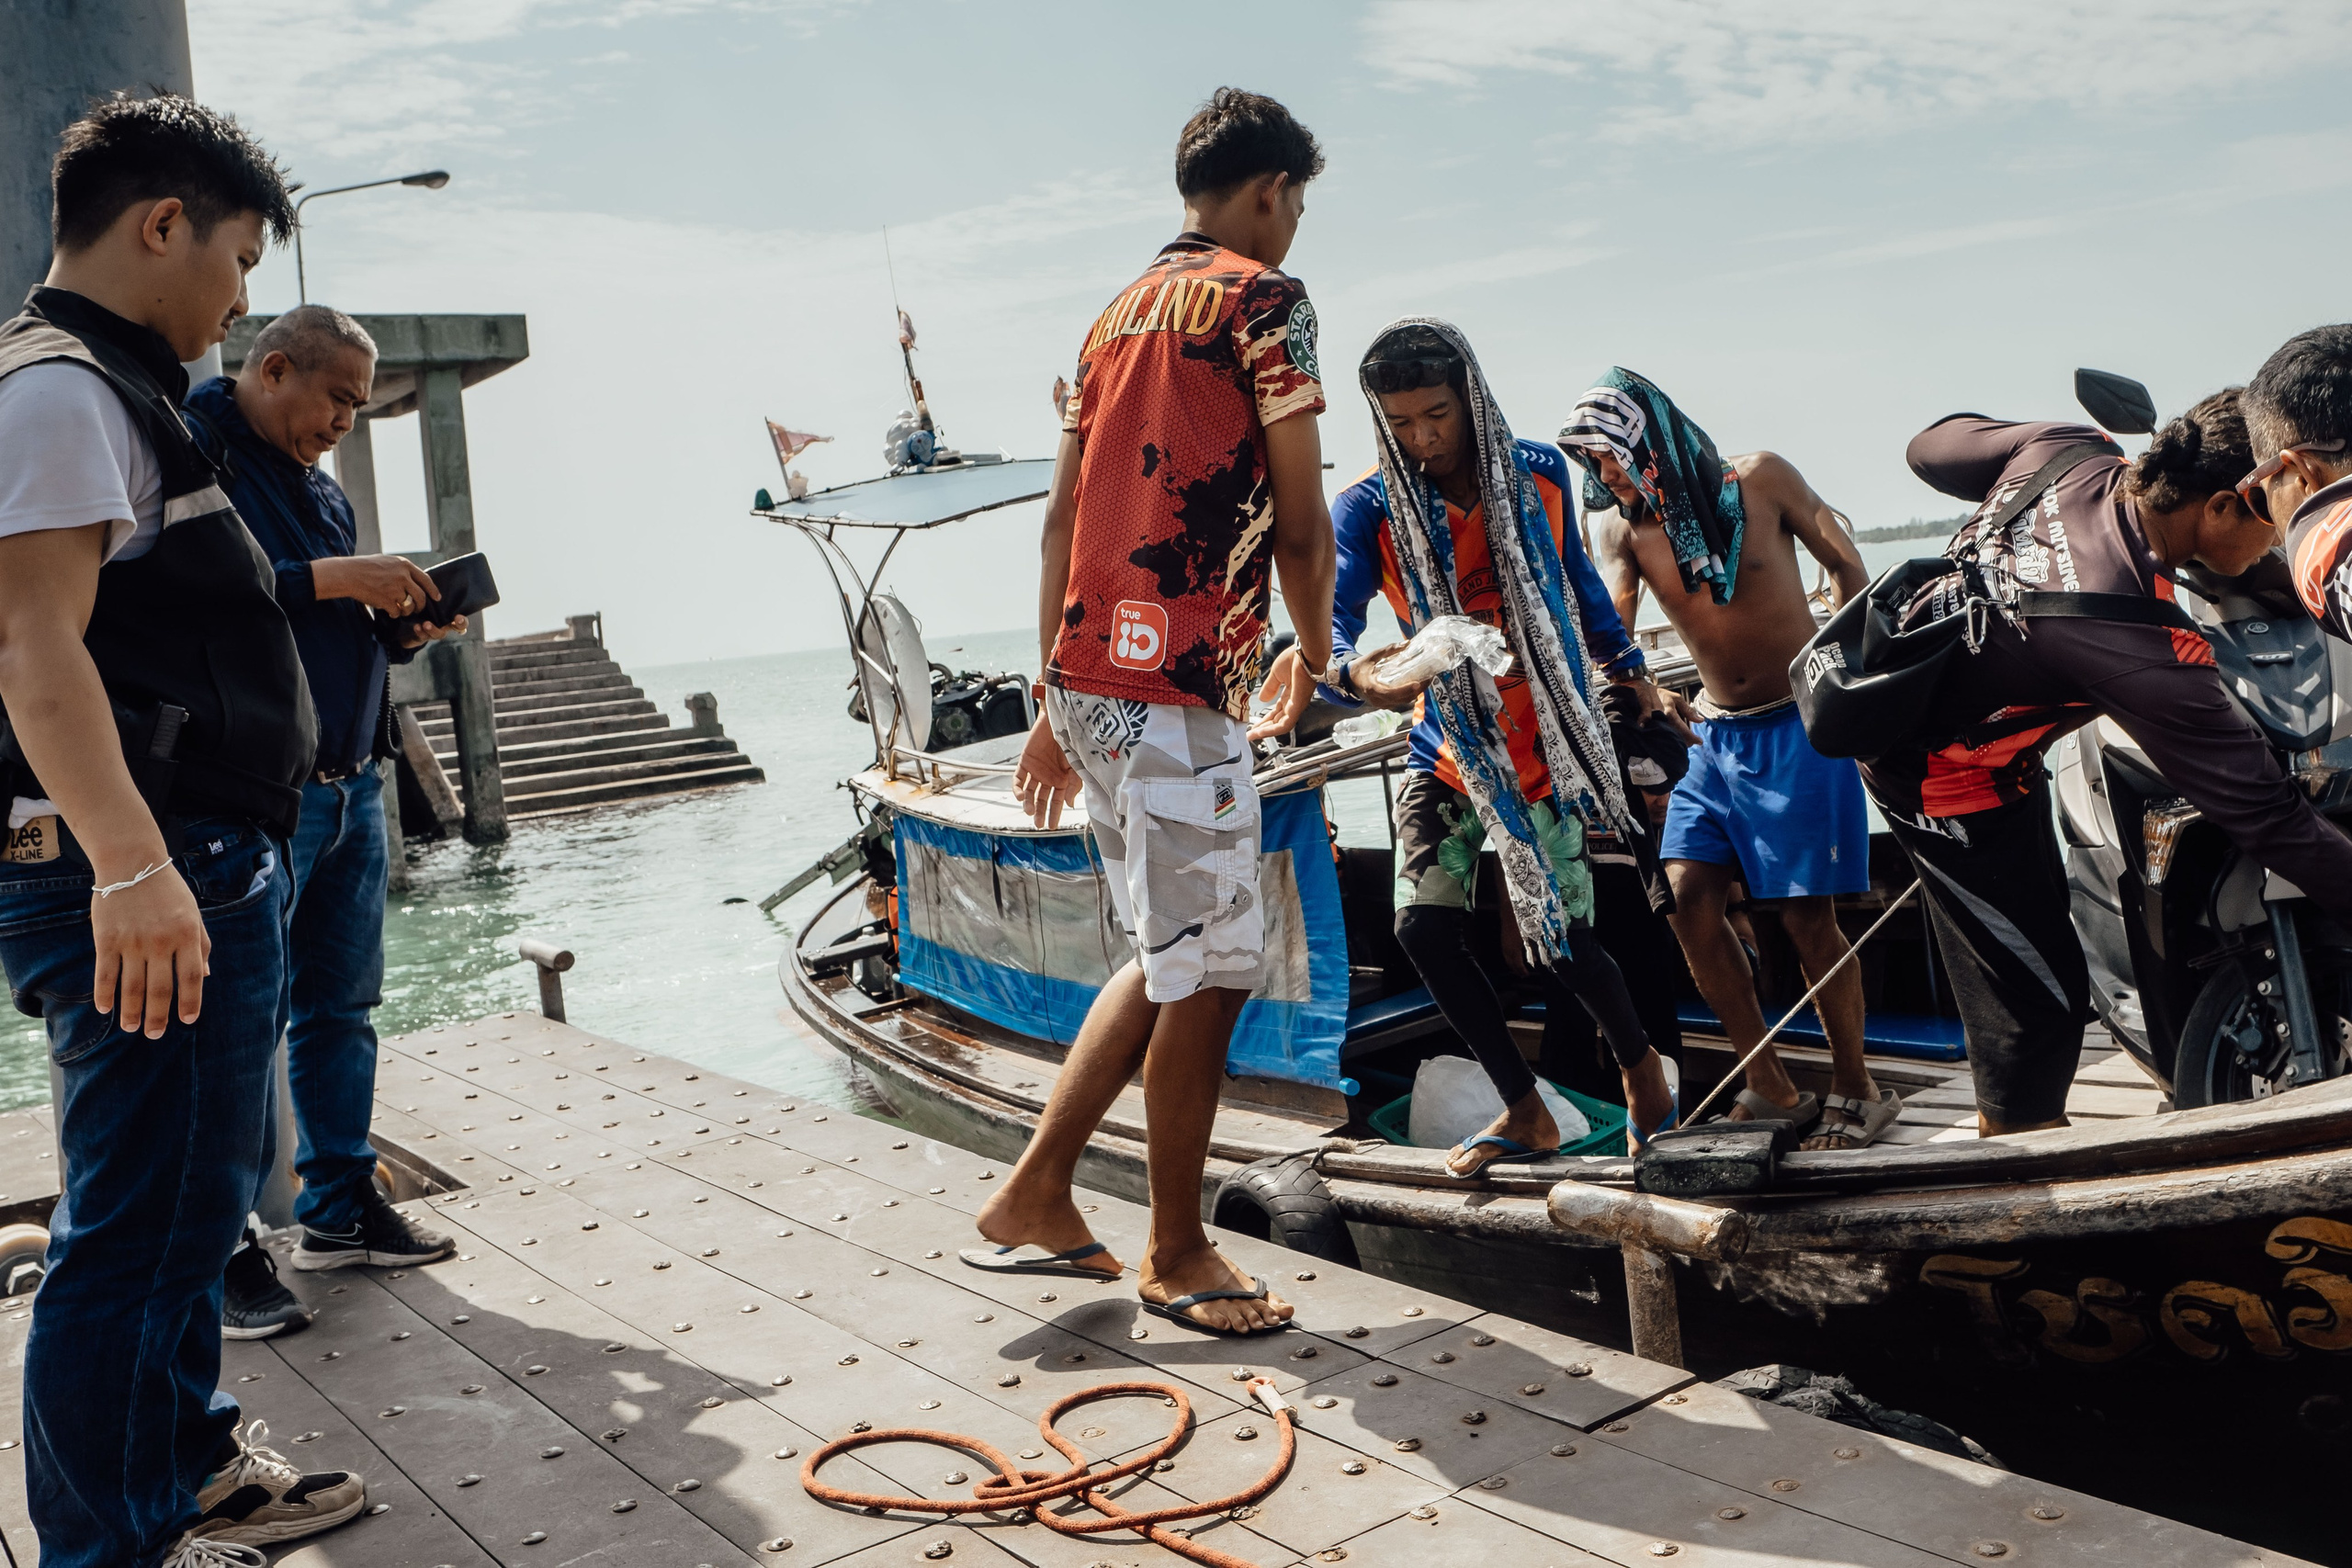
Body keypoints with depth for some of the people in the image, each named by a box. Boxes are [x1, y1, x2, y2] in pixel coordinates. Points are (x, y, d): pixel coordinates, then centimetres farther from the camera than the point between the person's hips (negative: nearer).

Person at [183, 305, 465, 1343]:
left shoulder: (321, 489, 20)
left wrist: (403, 629, 4)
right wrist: (329, 580, -22)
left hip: (352, 783, 8)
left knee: (341, 1006, 13)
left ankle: (339, 1207, 25)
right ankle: (222, 1254, 6)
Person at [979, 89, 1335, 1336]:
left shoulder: (1117, 316, 19)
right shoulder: (1263, 300, -4)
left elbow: (1062, 516, 17)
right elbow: (1299, 521, -8)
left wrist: (1055, 701, 19)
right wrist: (1311, 659, 10)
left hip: (1091, 676, 9)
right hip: (1179, 686, -9)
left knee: (1172, 954, 18)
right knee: (1207, 972, 1)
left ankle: (1035, 1195, 22)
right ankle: (1175, 1254, 15)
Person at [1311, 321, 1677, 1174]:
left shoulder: (1539, 473, -5)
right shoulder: (1367, 509, -12)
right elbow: (1332, 618, -25)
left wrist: (1631, 671, 20)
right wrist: (1355, 673, -48)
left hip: (1544, 744, -1)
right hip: (1447, 748, 1)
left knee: (1562, 941, -4)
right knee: (1424, 927, -8)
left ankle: (1641, 1064, 28)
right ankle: (1524, 1113, 12)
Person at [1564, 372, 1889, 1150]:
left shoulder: (1759, 479, -8)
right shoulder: (1621, 527, 0)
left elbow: (1848, 568, -2)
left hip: (1799, 724, -4)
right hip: (1714, 731, 5)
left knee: (1805, 912, -5)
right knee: (1688, 894, -6)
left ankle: (1855, 1091, 12)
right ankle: (1768, 1084, 7)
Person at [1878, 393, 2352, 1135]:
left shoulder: (2069, 451, -19)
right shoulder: (2145, 651, -37)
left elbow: (1931, 448, 2)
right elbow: (2262, 813, -31)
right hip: (1947, 778, -10)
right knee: (2041, 1000, 2)